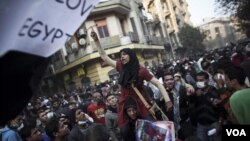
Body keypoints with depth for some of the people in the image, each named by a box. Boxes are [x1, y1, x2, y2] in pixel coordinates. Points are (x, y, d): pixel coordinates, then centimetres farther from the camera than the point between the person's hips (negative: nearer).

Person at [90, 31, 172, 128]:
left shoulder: (141, 70, -9)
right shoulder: (121, 67, 2)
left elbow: (158, 84, -9)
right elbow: (104, 56, 9)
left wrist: (167, 100, -19)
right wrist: (96, 40, 6)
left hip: (139, 104, -3)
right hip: (124, 104, 4)